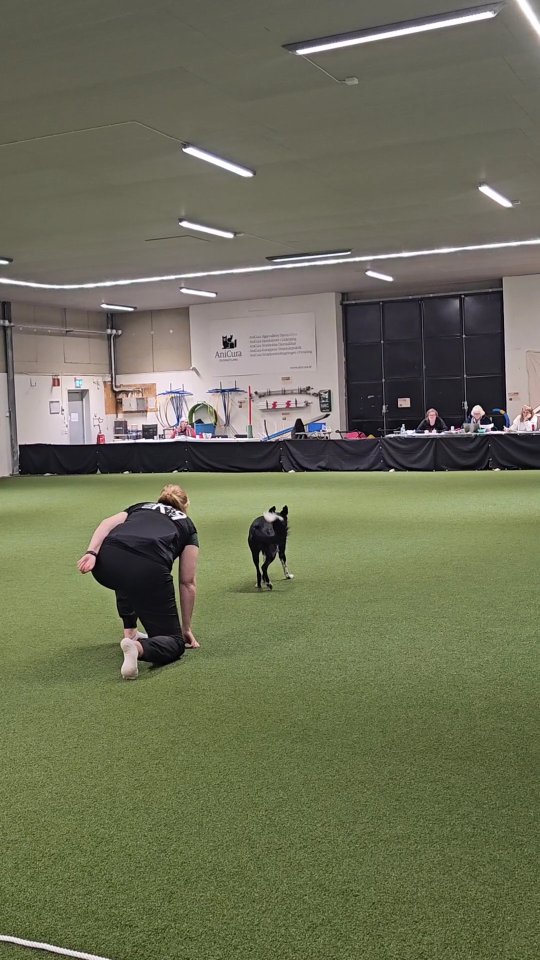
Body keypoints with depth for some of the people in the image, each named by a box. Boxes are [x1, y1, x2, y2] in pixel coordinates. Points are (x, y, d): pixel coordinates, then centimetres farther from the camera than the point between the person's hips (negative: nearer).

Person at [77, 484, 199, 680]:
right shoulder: (187, 525, 31)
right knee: (174, 642, 10)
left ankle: (130, 633, 36)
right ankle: (138, 648, -21)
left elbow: (108, 524, 13)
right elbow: (188, 583, 26)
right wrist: (186, 628, 34)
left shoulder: (139, 507, 37)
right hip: (148, 569, -4)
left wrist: (92, 552, -2)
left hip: (107, 564, 4)